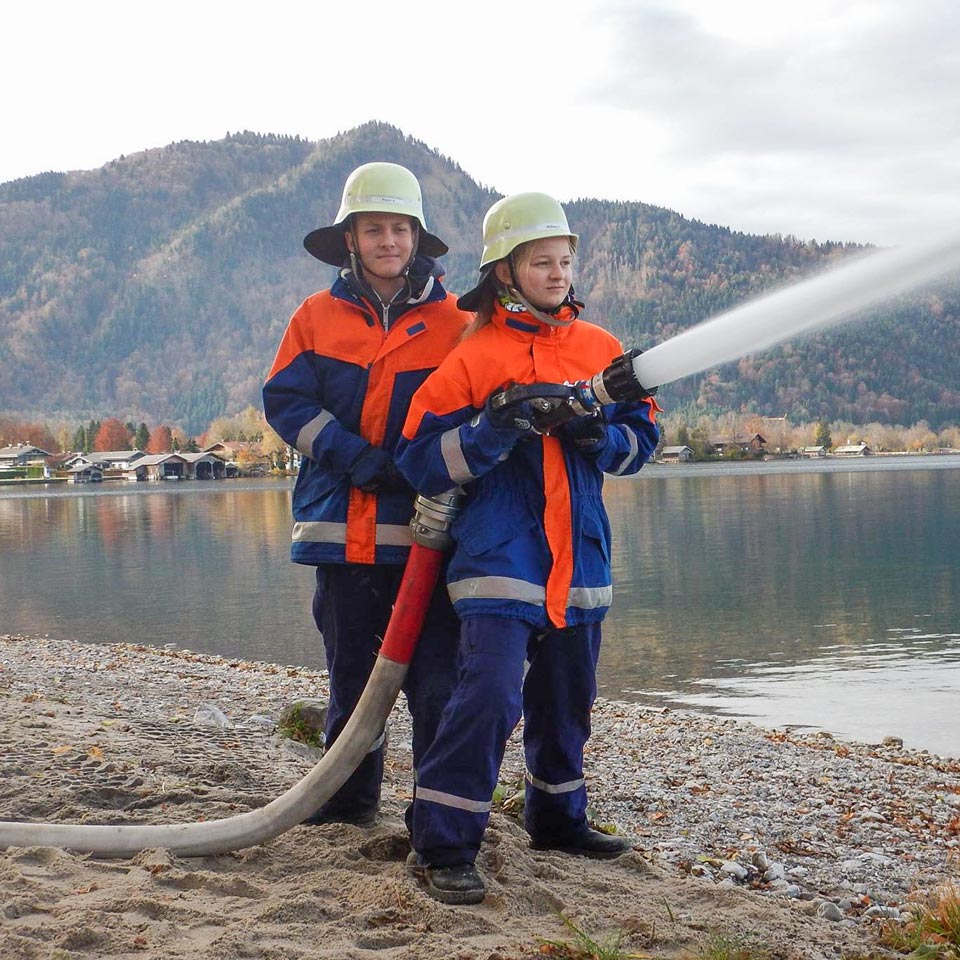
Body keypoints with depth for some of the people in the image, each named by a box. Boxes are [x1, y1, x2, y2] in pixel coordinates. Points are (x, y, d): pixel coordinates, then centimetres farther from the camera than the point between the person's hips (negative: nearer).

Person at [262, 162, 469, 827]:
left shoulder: (453, 322, 5)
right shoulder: (318, 317, 10)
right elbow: (286, 400, 1)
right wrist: (357, 457, -13)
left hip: (425, 529, -2)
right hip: (342, 528, 2)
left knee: (434, 676, -6)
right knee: (351, 672, 13)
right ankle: (350, 800, 27)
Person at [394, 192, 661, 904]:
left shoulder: (600, 348, 9)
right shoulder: (472, 357, -4)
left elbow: (644, 435, 10)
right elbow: (421, 460, -8)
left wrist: (601, 436, -11)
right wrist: (495, 429, -22)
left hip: (579, 558, 5)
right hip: (499, 556, -5)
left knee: (566, 699, 17)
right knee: (490, 693, -17)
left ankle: (558, 819, 37)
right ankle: (442, 846, -7)